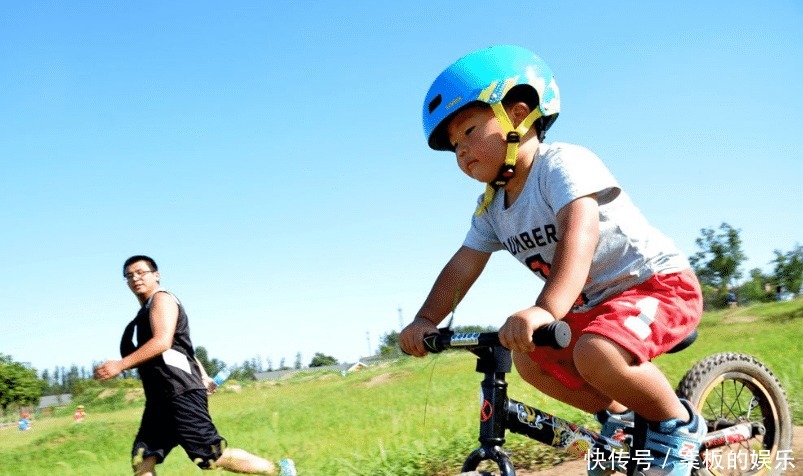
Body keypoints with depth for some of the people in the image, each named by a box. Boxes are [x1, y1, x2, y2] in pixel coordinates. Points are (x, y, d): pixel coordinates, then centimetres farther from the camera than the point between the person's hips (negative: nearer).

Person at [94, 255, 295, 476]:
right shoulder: (146, 311, 24)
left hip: (181, 393, -10)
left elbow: (162, 342, -21)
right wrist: (203, 377, 34)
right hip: (160, 398, 10)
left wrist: (121, 365, -23)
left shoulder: (161, 299, -5)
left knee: (214, 456, -10)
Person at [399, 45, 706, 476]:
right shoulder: (491, 206, 4)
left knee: (595, 354, -33)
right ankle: (620, 415, 21)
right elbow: (462, 267, 1)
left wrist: (546, 309, -55)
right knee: (529, 359, 6)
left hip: (660, 284, -9)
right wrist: (426, 320, -16)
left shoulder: (563, 163, -23)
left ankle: (679, 424, -7)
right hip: (595, 303, 9)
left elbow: (579, 232, -40)